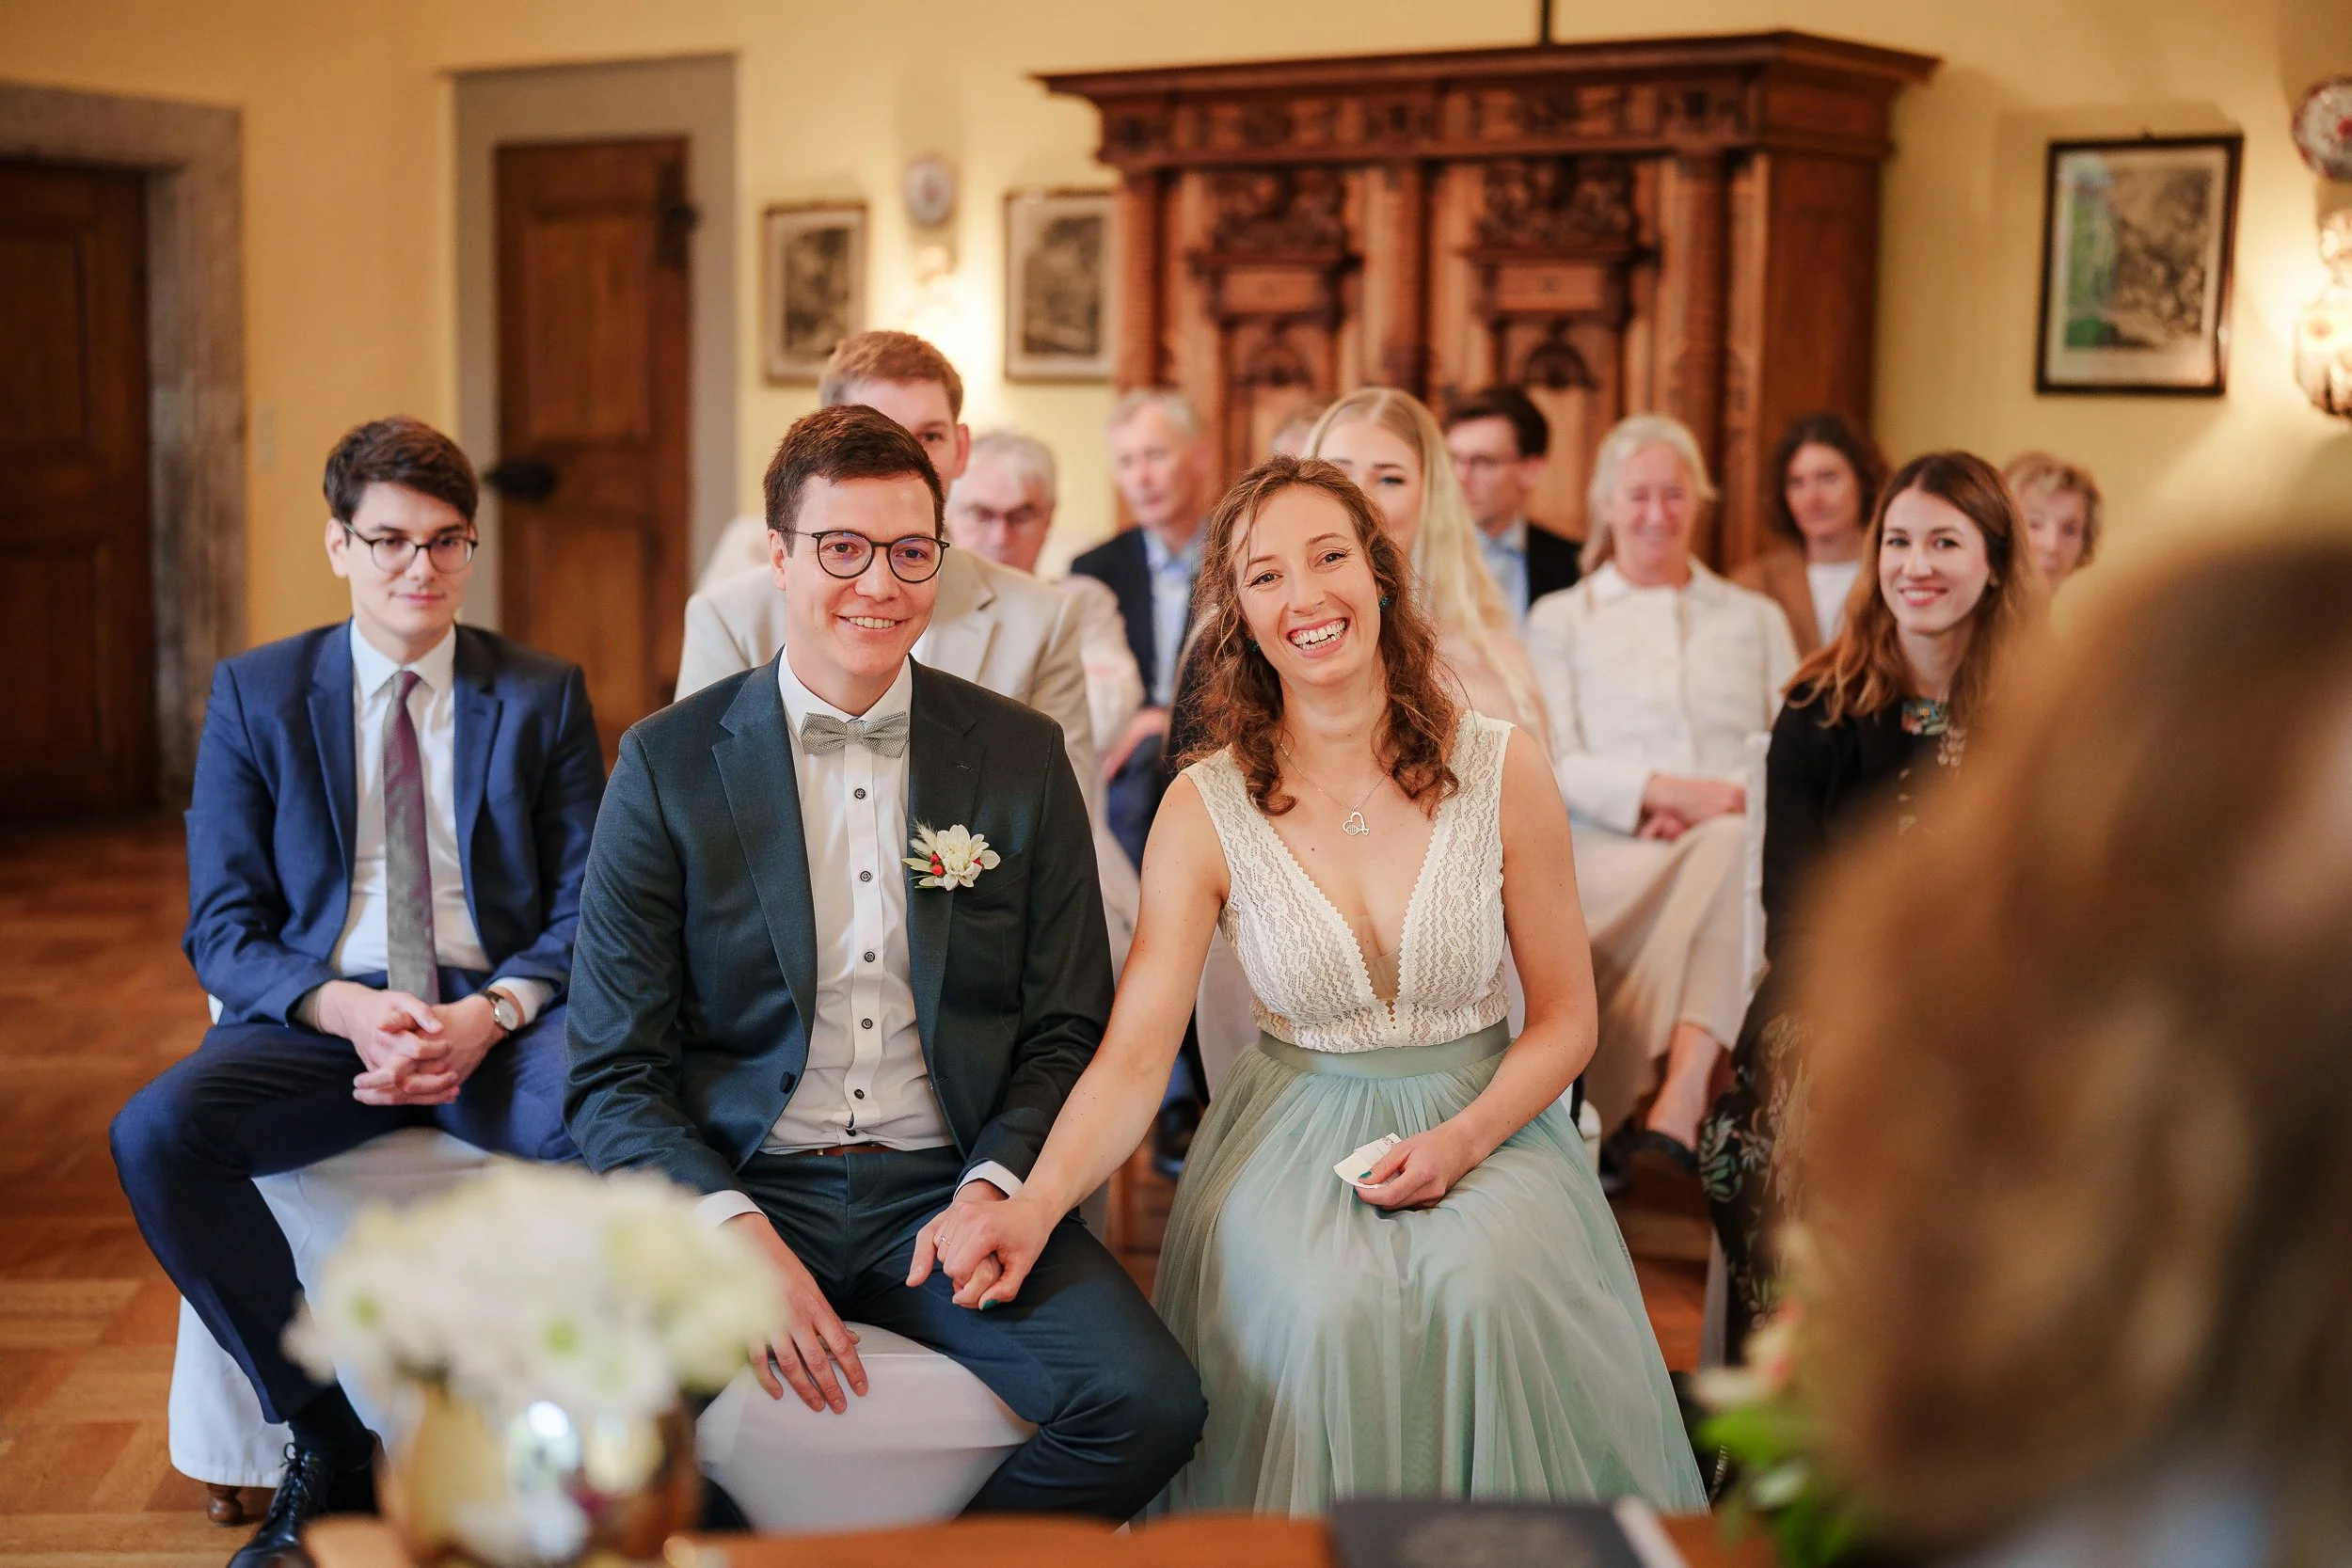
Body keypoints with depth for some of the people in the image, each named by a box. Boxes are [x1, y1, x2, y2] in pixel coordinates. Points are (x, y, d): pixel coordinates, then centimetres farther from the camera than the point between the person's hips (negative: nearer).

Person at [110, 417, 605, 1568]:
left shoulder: (544, 698, 10)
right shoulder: (255, 695, 10)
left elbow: (585, 909, 5)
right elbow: (221, 927, 4)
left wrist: (493, 1012, -16)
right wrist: (345, 1007, -16)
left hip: (500, 1019, -1)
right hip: (320, 1018, 1)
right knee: (155, 1133, -30)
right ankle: (325, 1446, -13)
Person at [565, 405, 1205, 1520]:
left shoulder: (1022, 755, 7)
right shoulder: (669, 762, 2)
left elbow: (1067, 1032, 10)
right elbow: (614, 1076, 0)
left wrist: (993, 1187, -9)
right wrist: (738, 1232, -17)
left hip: (949, 1188, 2)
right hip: (734, 1186, -1)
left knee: (1148, 1406, -24)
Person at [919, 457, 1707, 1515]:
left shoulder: (1501, 770, -4)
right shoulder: (1206, 808, -5)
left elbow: (1565, 1017, 3)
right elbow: (1133, 1055, -10)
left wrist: (1463, 1141, -15)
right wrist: (1036, 1203, -28)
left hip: (1483, 1121, 0)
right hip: (1294, 1144, 0)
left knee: (1481, 1291, -31)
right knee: (1329, 1310, -31)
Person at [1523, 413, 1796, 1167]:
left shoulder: (1756, 617, 28)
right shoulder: (1560, 618, 20)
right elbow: (1554, 765, 5)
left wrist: (1720, 800, -8)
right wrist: (1664, 790, -14)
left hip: (1733, 838, 2)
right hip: (1612, 846, -2)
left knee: (1733, 850, -39)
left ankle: (1677, 1097, -51)